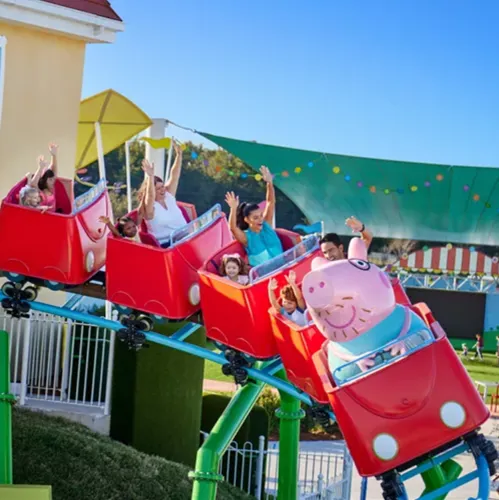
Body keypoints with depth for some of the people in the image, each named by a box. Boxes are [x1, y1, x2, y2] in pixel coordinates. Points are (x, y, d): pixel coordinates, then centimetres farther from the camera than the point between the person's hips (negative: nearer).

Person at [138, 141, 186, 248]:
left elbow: (174, 177, 8)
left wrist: (179, 155, 1)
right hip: (167, 245, -7)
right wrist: (150, 176, -38)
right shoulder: (150, 208, -6)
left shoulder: (168, 197, 11)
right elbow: (150, 195, -26)